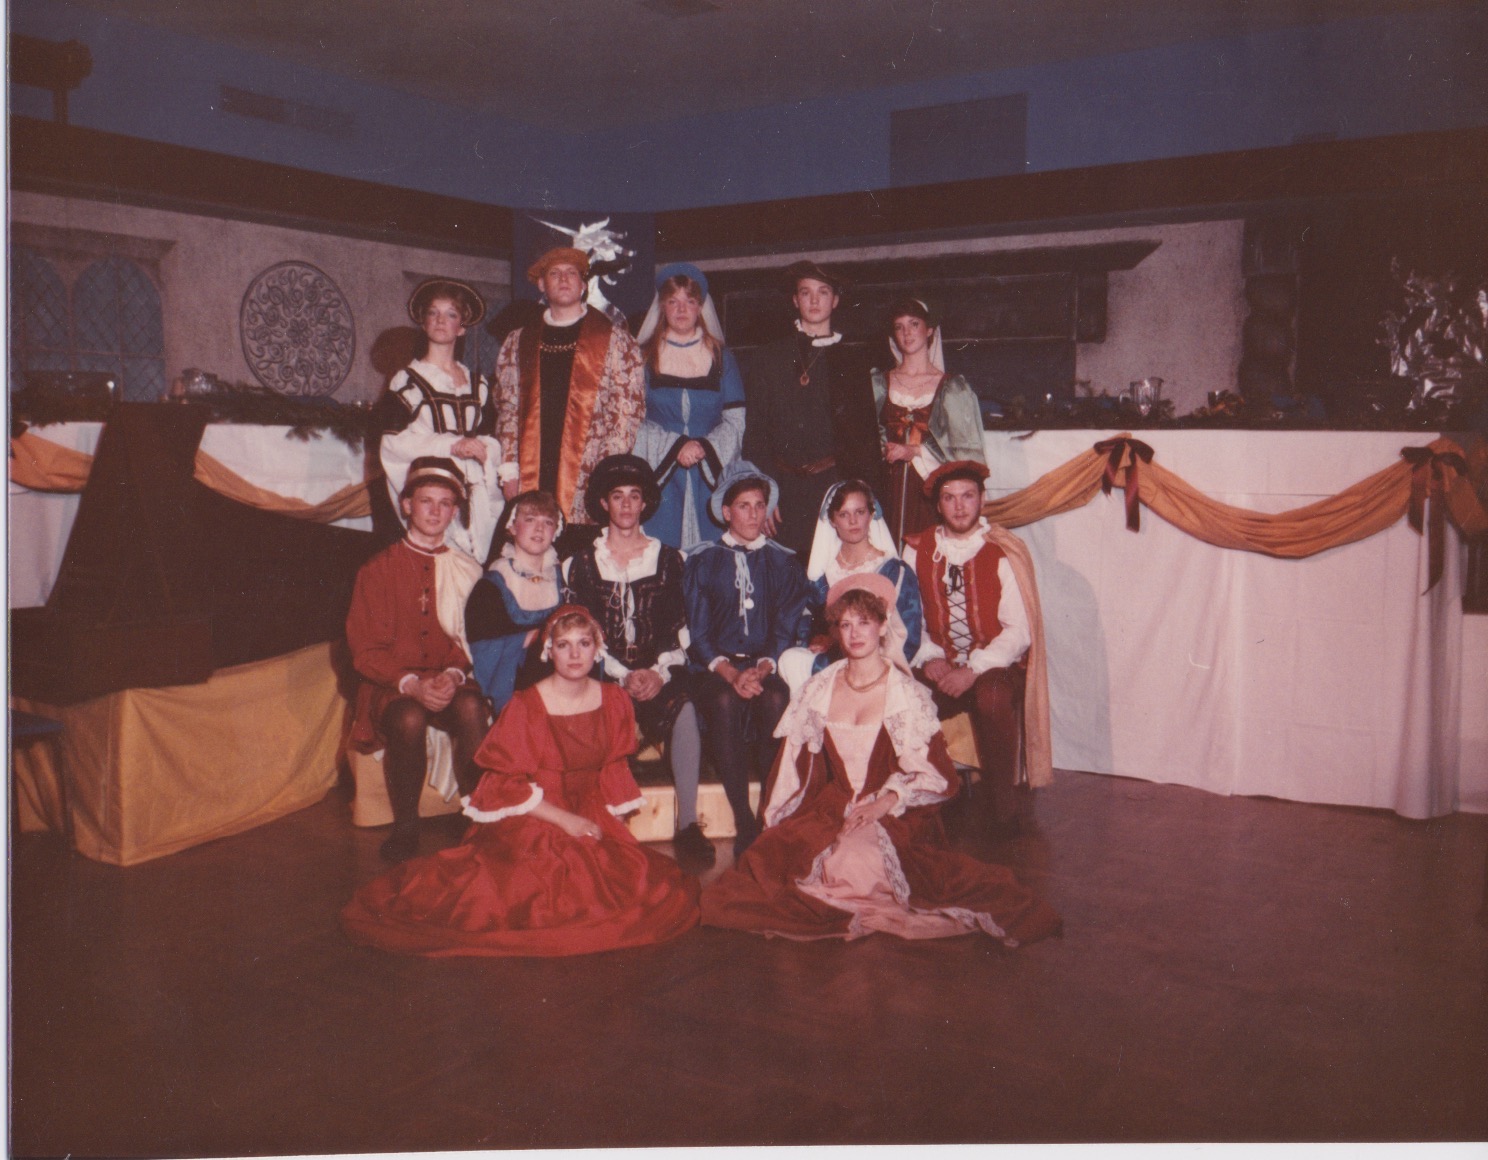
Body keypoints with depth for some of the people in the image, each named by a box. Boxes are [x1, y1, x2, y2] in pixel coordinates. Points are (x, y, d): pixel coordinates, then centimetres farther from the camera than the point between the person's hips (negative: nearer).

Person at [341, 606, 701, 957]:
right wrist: (564, 820, -15)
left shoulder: (614, 701, 4)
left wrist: (612, 831, -1)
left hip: (591, 821, 5)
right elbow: (505, 783, -9)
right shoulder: (526, 706, -10)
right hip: (532, 822, -5)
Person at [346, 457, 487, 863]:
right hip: (392, 686, -1)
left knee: (471, 708, -32)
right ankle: (405, 826, -15)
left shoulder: (466, 570, 9)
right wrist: (411, 684, -18)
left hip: (449, 683, 1)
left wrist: (453, 675, -16)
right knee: (409, 720, -34)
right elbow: (365, 649, -2)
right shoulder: (378, 569, 3)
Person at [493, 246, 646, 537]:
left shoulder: (614, 340, 7)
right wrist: (509, 471, 5)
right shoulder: (518, 342, 17)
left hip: (590, 484, -2)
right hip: (532, 480, 3)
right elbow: (507, 410, 15)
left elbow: (629, 411, 2)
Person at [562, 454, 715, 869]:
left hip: (659, 671, 1)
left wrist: (660, 673, -12)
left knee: (685, 709, -32)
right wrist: (623, 676, -12)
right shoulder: (582, 563, 11)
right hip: (605, 675, 0)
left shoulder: (667, 558, 14)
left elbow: (676, 629, 7)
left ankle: (687, 826, -28)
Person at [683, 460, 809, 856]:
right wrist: (730, 673, -15)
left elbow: (788, 628, 6)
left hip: (769, 666, 1)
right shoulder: (701, 560, 9)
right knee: (725, 702, -34)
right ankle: (743, 823, -28)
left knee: (776, 700, -34)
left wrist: (762, 669, -14)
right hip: (717, 667, -1)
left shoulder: (784, 562, 13)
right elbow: (696, 632, 2)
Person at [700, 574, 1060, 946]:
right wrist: (775, 825, 2)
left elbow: (936, 774, -6)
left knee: (860, 860, -34)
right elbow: (795, 763, 10)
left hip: (896, 816, -4)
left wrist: (884, 803, -19)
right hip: (830, 810, 4)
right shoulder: (820, 689, 7)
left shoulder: (906, 693, -3)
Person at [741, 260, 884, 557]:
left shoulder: (853, 360, 14)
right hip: (788, 494, 0)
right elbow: (755, 433, 5)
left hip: (841, 488, 1)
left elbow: (869, 432, 12)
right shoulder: (768, 360, 11)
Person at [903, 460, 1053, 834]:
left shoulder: (1004, 554, -4)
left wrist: (973, 670, -20)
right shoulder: (917, 551, 6)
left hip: (995, 667, -3)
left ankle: (1004, 804, -17)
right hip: (939, 669, 3)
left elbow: (1019, 631, -9)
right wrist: (929, 659, -12)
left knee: (992, 698, -37)